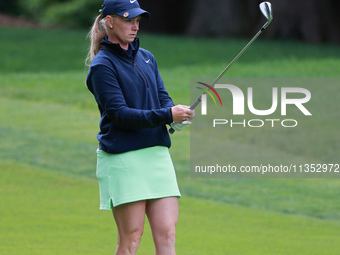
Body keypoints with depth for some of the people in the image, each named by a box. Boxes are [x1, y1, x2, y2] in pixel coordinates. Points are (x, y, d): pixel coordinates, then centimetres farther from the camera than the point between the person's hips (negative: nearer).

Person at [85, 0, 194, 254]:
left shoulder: (147, 58, 17)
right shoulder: (102, 65, -6)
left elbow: (163, 98, 13)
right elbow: (119, 114, -14)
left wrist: (177, 116, -11)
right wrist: (166, 115, -22)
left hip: (157, 154, 6)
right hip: (122, 158, -6)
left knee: (167, 233, -2)